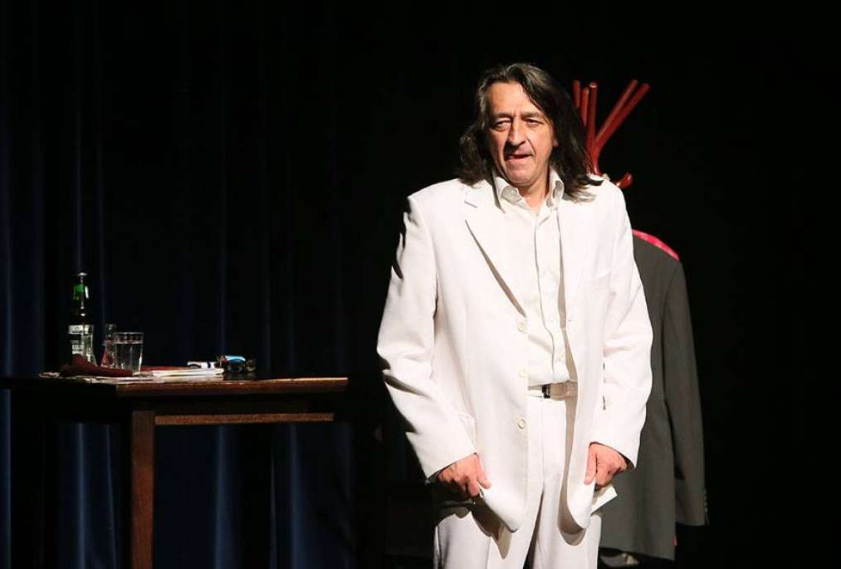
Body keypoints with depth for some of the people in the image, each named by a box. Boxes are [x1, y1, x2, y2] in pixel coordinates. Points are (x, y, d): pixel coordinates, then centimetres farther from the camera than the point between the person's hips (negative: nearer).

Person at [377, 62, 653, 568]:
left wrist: (616, 433, 1)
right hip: (484, 452, -3)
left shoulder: (602, 206, 10)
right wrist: (446, 448, -7)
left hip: (578, 450, 3)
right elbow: (402, 352, 1)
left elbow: (629, 336, 12)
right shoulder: (437, 213, 1)